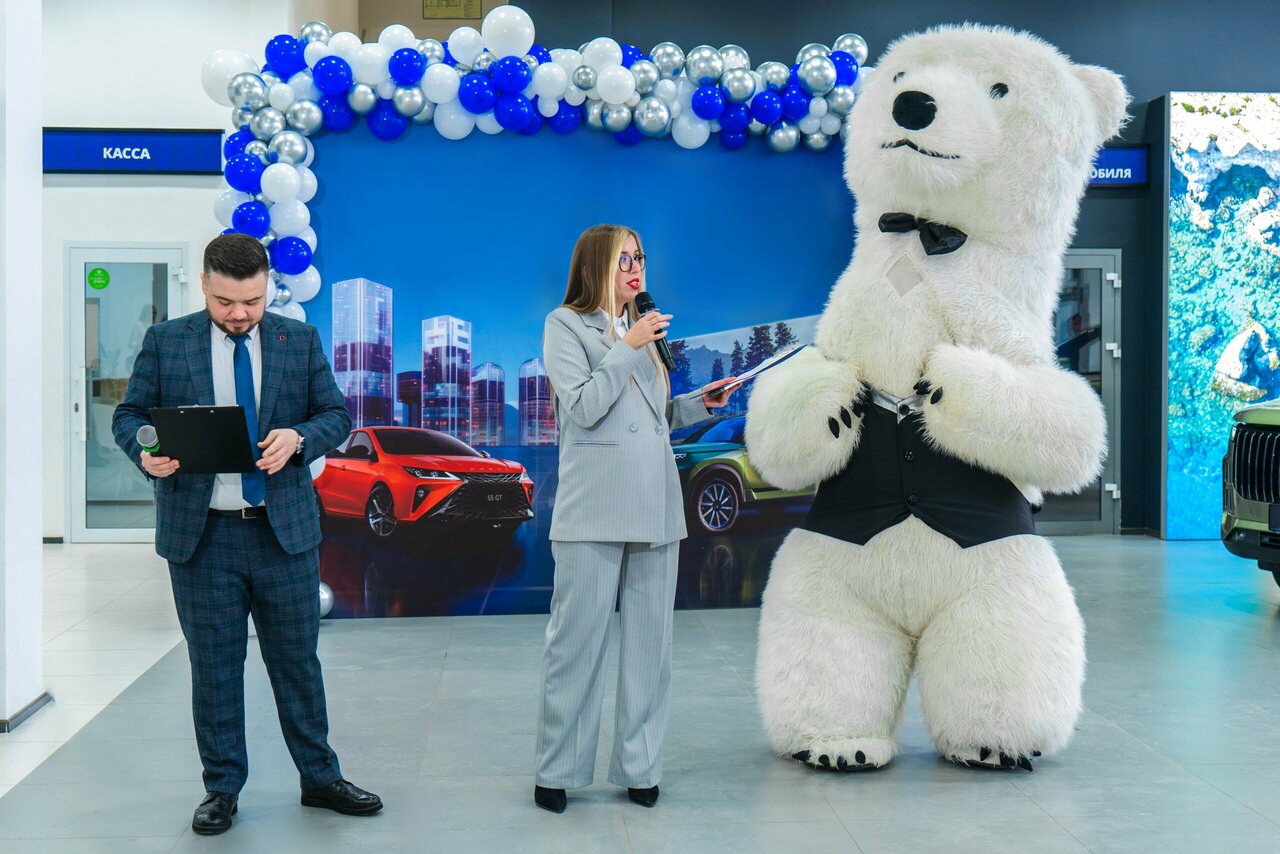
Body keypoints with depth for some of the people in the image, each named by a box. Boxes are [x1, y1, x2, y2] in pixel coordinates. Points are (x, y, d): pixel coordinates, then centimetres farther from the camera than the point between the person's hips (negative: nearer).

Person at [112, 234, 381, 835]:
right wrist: (146, 451, -18)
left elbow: (336, 413, 5)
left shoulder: (300, 340, 6)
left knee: (297, 660, 9)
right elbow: (129, 414, 4)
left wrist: (299, 438, -16)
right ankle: (222, 787, 20)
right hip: (200, 534, -1)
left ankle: (319, 778, 22)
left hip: (285, 530, 1)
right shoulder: (165, 342, 2)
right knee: (214, 666, 7)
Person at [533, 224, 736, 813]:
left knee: (649, 641, 6)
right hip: (594, 509, -6)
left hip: (655, 507, 6)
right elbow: (583, 409, -9)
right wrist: (628, 348, -10)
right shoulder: (566, 325, 3)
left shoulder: (644, 328, 20)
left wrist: (699, 403, 9)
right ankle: (557, 771, 6)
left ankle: (639, 768, 14)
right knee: (577, 639, -3)